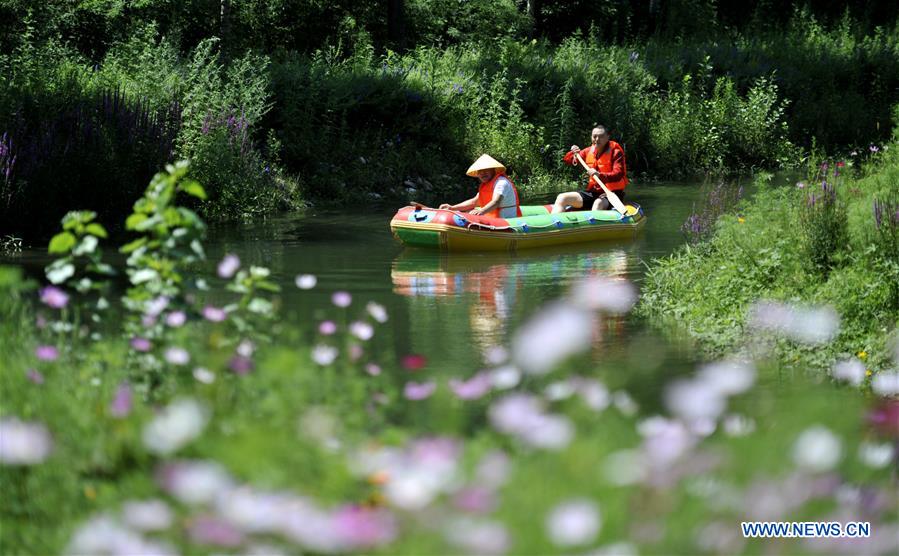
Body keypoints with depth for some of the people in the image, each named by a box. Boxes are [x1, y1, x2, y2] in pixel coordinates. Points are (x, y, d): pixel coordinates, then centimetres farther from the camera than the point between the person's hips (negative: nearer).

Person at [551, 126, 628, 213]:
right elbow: (567, 160, 21)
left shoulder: (615, 152, -7)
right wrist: (573, 153, -3)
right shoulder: (589, 151, 10)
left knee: (598, 203, -41)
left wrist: (600, 175, -38)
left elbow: (618, 174, -21)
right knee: (562, 198, -10)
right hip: (593, 192, 6)